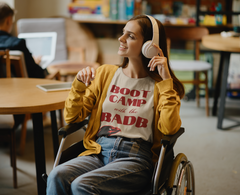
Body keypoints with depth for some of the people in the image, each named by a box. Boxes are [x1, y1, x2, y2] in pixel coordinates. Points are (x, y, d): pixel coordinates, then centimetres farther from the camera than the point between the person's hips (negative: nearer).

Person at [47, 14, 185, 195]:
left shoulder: (159, 84, 7)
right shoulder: (105, 72, 16)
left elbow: (169, 128, -11)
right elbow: (72, 117, 15)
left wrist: (166, 80, -10)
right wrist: (79, 85, -3)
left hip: (135, 158, -3)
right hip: (99, 151, 4)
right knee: (57, 176, -28)